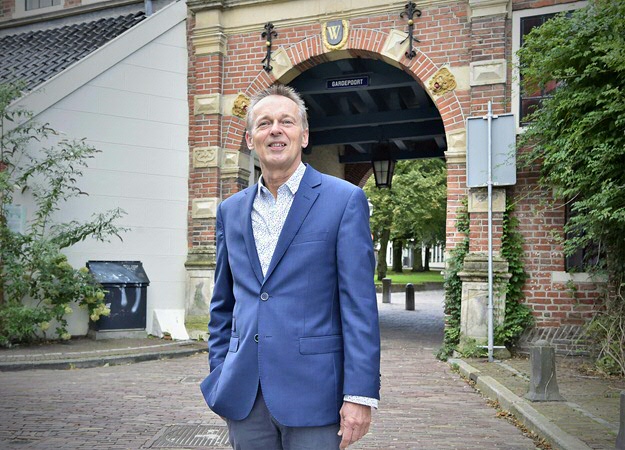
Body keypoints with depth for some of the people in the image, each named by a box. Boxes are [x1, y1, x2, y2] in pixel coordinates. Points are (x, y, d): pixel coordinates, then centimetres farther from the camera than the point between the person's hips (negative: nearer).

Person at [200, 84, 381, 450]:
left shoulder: (345, 200, -4)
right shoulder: (231, 210, 11)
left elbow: (360, 305, -8)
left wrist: (361, 394, -13)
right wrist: (218, 377, 11)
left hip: (312, 393, -4)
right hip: (243, 396, 4)